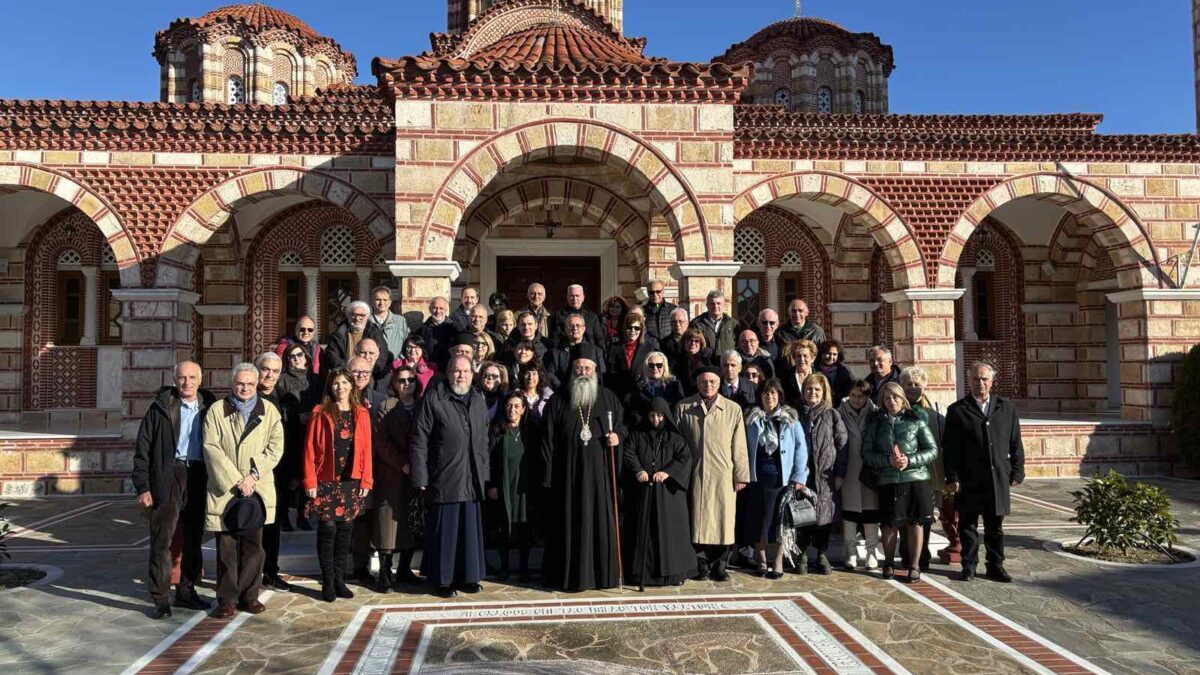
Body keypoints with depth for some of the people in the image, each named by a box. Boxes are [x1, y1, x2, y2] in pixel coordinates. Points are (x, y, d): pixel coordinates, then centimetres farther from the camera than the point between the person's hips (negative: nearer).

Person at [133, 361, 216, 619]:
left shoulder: (208, 407, 7)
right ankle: (161, 600, 6)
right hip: (168, 478, -3)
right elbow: (142, 449, -2)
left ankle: (186, 591, 25)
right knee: (162, 540, -2)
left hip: (199, 478, 4)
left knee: (193, 539, 12)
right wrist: (142, 487, -8)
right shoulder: (160, 408, -2)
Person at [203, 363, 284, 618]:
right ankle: (227, 599, 12)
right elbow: (211, 448, -4)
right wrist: (235, 480, -11)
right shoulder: (217, 411, 4)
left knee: (253, 545, 6)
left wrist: (253, 475, -11)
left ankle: (249, 595, 17)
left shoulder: (269, 412, 8)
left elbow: (275, 447, 2)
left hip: (257, 489, 1)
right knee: (226, 546, 2)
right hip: (224, 490, -1)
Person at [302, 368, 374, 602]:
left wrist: (366, 480, 1)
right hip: (326, 481, -2)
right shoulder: (320, 413, 0)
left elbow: (366, 449, 6)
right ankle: (328, 582, 9)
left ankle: (339, 579, 18)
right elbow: (310, 449, -2)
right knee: (328, 529, -2)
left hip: (352, 482, 3)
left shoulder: (361, 414, 7)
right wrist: (310, 481, -7)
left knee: (345, 529, 7)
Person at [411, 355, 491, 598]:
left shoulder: (478, 400, 11)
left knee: (470, 528, 11)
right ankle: (442, 579, 17)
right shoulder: (433, 399, -5)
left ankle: (467, 576, 25)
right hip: (443, 478, -5)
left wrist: (484, 472, 12)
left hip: (472, 479, 5)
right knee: (444, 530, 3)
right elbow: (420, 441, -7)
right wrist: (421, 478, -10)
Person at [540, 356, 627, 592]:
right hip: (568, 472, -1)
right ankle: (569, 575, 12)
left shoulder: (608, 398, 8)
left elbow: (622, 424, 17)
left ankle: (603, 573, 15)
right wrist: (548, 473, -4)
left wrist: (618, 436, -7)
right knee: (570, 522, 2)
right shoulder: (558, 401, 4)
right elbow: (547, 438, 2)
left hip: (600, 472, 1)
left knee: (601, 519, 3)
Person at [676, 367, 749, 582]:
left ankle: (719, 566, 16)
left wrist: (741, 475, 2)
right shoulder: (683, 407, 6)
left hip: (723, 475, 0)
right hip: (695, 474, 0)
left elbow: (739, 446, 5)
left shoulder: (733, 409, 5)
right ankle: (701, 566, 16)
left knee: (723, 519, 3)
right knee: (699, 520, 4)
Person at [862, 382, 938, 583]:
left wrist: (910, 460, -11)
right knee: (890, 524, 5)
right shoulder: (876, 423, 6)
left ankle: (914, 566, 16)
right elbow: (867, 454, 3)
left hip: (915, 478, 0)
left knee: (915, 523, 4)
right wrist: (888, 460, -13)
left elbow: (933, 451, 3)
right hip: (887, 481, 0)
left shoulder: (916, 421, 4)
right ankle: (888, 563, 22)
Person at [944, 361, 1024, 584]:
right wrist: (952, 477, -7)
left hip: (998, 478, 2)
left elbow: (1015, 443, 11)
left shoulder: (1006, 407, 9)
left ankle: (996, 566, 21)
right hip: (969, 480, -2)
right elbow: (950, 448, -2)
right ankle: (969, 565, 16)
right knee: (968, 524, 6)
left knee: (995, 526, 11)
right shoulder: (957, 410, 0)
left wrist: (1017, 472, 5)